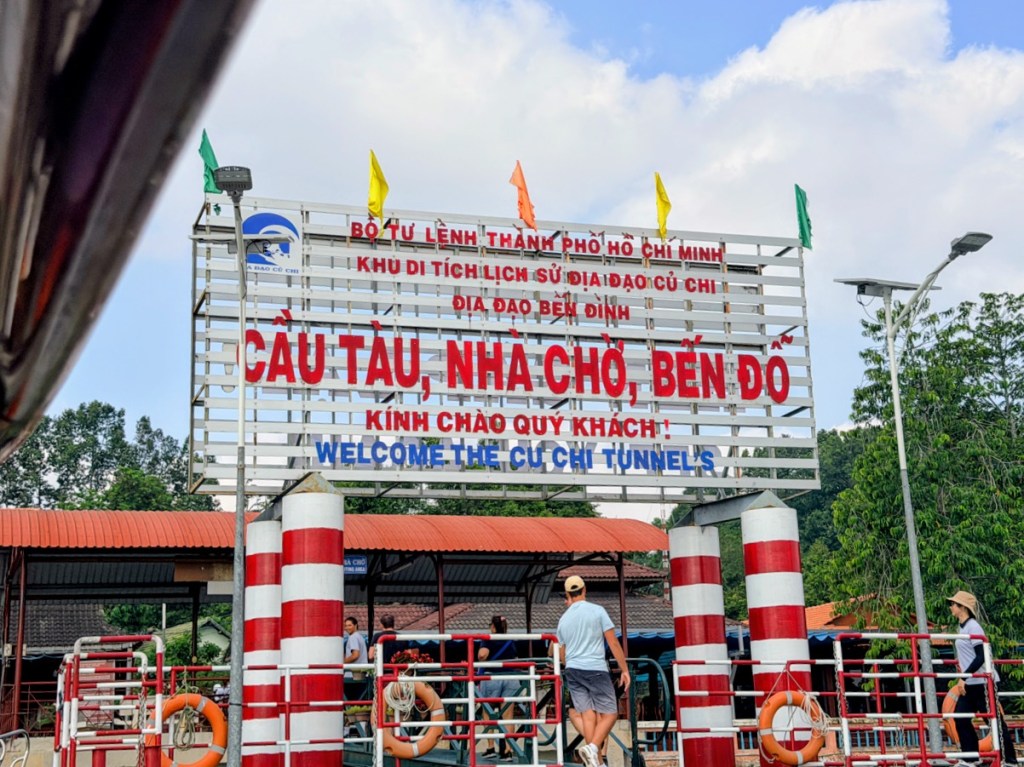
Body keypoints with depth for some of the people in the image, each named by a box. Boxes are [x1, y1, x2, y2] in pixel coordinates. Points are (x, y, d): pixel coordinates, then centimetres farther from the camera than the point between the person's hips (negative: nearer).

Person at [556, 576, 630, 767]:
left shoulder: (563, 619, 10)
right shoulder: (597, 611, -3)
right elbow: (613, 643, -5)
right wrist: (624, 670, 0)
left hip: (572, 671, 5)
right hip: (596, 670, -5)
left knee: (588, 716, 4)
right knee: (609, 714, 1)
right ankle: (592, 747, -21)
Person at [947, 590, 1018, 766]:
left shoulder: (973, 627, -14)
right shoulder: (963, 627, 13)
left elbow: (981, 657, -20)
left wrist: (963, 677, -22)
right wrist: (963, 679, 16)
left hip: (983, 682, -9)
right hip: (970, 683, 9)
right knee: (960, 718, 5)